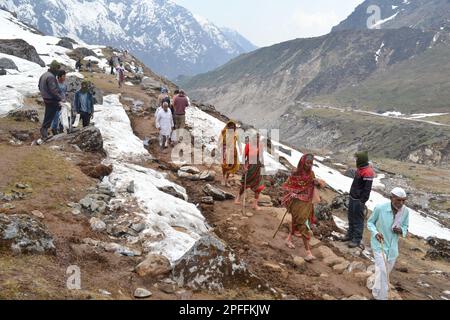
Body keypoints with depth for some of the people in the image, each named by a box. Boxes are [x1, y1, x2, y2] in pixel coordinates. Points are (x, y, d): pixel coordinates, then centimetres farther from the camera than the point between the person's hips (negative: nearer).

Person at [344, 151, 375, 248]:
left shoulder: (368, 172, -22)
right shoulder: (360, 169, 9)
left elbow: (367, 189, -23)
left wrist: (362, 202, -22)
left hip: (358, 200, -10)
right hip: (352, 198, 10)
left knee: (358, 220, -1)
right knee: (351, 217, 20)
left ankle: (357, 240, 7)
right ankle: (350, 234, 35)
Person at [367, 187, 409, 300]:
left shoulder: (405, 211, -14)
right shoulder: (380, 208, -23)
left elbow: (405, 227, 3)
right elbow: (370, 222, -7)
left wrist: (401, 230, -21)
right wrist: (375, 233, -24)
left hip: (393, 246, 4)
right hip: (379, 243, -4)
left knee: (387, 271, 19)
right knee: (382, 270, -13)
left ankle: (377, 292, 45)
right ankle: (382, 296, 0)